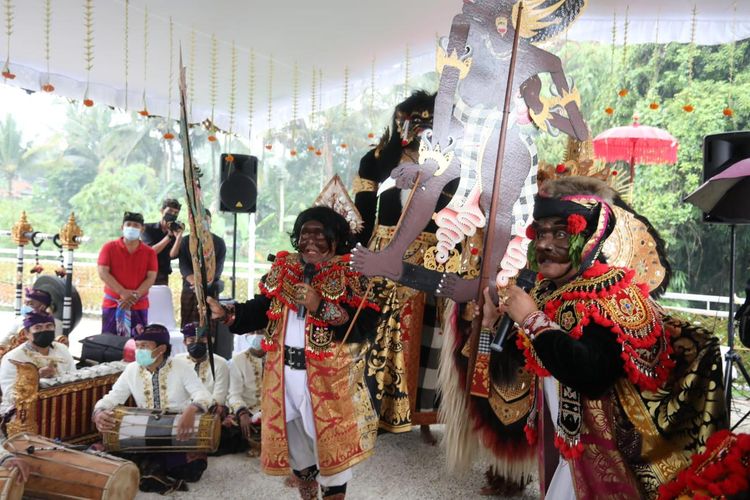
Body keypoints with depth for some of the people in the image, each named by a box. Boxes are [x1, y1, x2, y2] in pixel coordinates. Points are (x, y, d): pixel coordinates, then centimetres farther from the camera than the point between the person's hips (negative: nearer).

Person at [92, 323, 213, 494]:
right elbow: (111, 398, 2)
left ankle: (148, 466, -5)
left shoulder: (181, 367, -9)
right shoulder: (132, 370, 3)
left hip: (178, 434, -2)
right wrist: (99, 413, -24)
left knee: (193, 467, -30)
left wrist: (191, 410, -44)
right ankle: (153, 467, -7)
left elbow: (203, 395, -20)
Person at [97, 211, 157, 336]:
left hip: (139, 306, 1)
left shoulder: (149, 252, 4)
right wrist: (122, 293, -17)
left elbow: (151, 277, -3)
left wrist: (135, 296, -17)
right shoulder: (109, 247, 2)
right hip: (112, 303, 0)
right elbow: (103, 273, -7)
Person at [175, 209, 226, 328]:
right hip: (189, 289, 2)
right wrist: (194, 281, -22)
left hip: (210, 290, -2)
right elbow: (183, 266, -2)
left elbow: (218, 268, -4)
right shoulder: (186, 241, 8)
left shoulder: (219, 242, 4)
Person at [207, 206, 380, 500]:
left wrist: (320, 306, -26)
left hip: (329, 376, -5)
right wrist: (227, 313, -12)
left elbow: (365, 329, -21)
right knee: (294, 437, 23)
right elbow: (261, 310, 3)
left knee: (331, 442, 9)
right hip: (284, 371, 5)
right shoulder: (283, 269, 5)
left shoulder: (350, 275, -11)